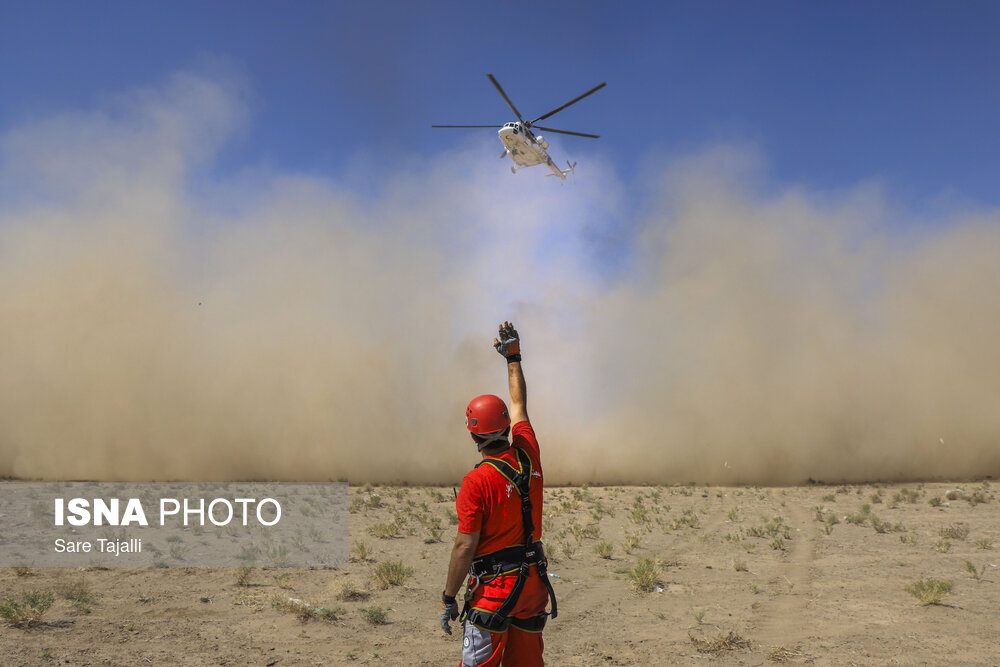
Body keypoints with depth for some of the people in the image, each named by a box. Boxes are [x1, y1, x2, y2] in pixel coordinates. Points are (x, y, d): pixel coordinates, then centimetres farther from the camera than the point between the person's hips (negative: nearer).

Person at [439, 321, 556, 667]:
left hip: (495, 586, -6)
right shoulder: (528, 456, 0)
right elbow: (519, 406, 18)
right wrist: (513, 357, 28)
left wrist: (448, 598, -6)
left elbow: (465, 547, -15)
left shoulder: (476, 482, -16)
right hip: (534, 581, 6)